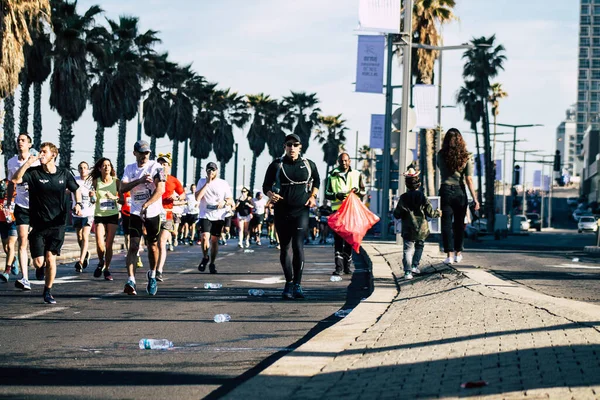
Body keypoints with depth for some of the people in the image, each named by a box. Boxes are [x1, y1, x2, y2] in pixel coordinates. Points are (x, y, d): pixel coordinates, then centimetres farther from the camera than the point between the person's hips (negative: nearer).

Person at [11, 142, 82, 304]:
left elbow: (76, 189, 18)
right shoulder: (34, 172, -4)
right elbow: (15, 179, -20)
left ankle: (48, 292, 11)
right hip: (38, 225, -1)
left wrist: (78, 204, 0)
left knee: (50, 258, -5)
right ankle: (40, 267, 34)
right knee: (38, 261, -4)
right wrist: (28, 162, -26)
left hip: (57, 225, 1)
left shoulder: (64, 174, 2)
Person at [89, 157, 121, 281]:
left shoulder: (116, 182, -1)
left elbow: (122, 199, 1)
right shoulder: (96, 181, 1)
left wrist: (114, 197, -15)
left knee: (109, 244, -1)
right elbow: (93, 200, 13)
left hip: (112, 215, 0)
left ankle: (107, 269, 14)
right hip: (99, 215, 0)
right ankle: (101, 263, 18)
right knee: (99, 244, -11)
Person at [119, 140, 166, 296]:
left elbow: (160, 189, -21)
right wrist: (140, 180, -22)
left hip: (153, 213, -2)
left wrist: (146, 204, -35)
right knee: (133, 246, -11)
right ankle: (130, 281, -19)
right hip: (136, 213, 2)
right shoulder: (129, 169, 4)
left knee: (152, 246, 9)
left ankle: (152, 277, 31)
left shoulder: (156, 167, -9)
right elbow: (122, 189, -7)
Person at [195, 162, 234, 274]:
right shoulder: (202, 182, 5)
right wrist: (207, 183, -12)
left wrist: (224, 202, -17)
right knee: (205, 237, -18)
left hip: (218, 217, 1)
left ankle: (212, 263, 19)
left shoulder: (223, 183, 5)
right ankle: (205, 258, 7)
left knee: (214, 240, 5)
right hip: (205, 215, -1)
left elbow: (231, 200, 7)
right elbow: (197, 197, -9)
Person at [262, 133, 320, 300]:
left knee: (298, 246, -13)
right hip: (282, 211, 1)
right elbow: (266, 186, 5)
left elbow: (316, 181, 23)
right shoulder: (276, 165, 2)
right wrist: (271, 194, -17)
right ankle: (288, 283, 19)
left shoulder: (308, 164, 6)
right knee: (285, 248, 6)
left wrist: (313, 196, 6)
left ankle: (297, 284, -11)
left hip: (301, 211, -1)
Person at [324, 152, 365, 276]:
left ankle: (347, 265, 11)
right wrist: (336, 195, -11)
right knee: (338, 239, -6)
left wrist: (357, 190, -8)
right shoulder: (333, 175, 10)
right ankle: (339, 266, -8)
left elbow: (363, 192, 15)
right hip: (337, 210, -1)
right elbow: (327, 194, 10)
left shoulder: (357, 175, 12)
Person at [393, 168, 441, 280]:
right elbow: (430, 212, -3)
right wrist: (437, 213, 17)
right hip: (421, 229, 1)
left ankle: (408, 271, -13)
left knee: (408, 249, -1)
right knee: (419, 246, 22)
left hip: (408, 230, 0)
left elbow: (397, 215, -2)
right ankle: (415, 265, 16)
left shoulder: (403, 198, -4)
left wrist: (396, 212, 21)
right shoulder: (422, 197, -5)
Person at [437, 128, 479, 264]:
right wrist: (475, 199, -4)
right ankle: (458, 253, 22)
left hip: (446, 191, -1)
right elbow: (469, 180, -6)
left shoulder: (441, 155, -3)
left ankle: (449, 255, -5)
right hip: (460, 192, 1)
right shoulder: (466, 157, -3)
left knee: (446, 224, 1)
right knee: (459, 224, 14)